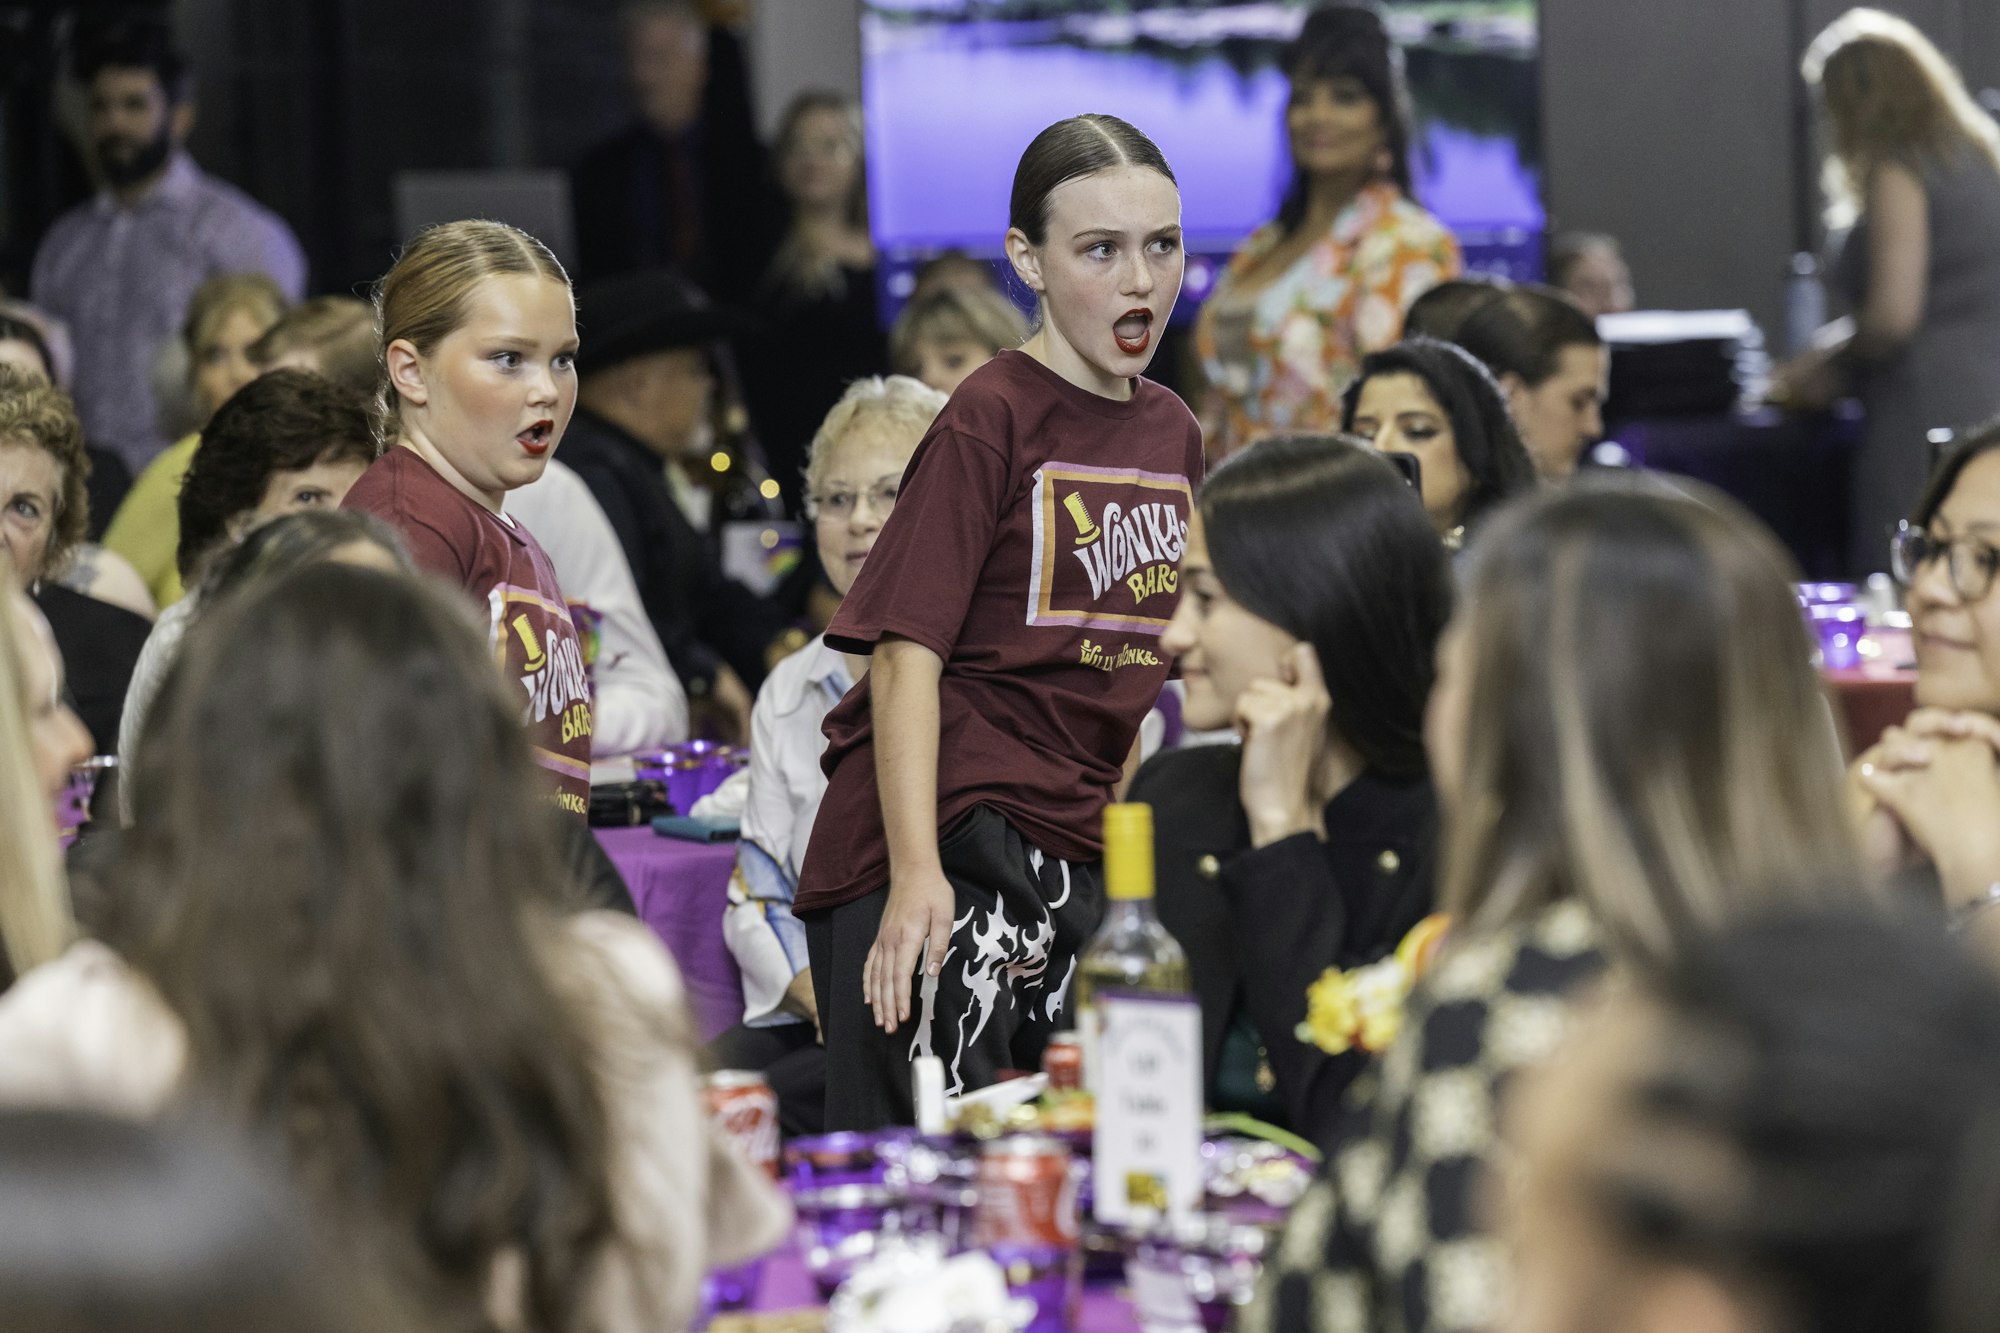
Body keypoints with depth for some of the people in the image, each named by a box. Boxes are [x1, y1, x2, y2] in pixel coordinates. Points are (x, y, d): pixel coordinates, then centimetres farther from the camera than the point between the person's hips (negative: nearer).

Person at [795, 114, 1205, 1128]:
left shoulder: (1173, 434, 12)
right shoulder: (993, 419, -9)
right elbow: (907, 655, -15)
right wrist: (916, 873, -23)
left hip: (1078, 848, 7)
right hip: (946, 841, -7)